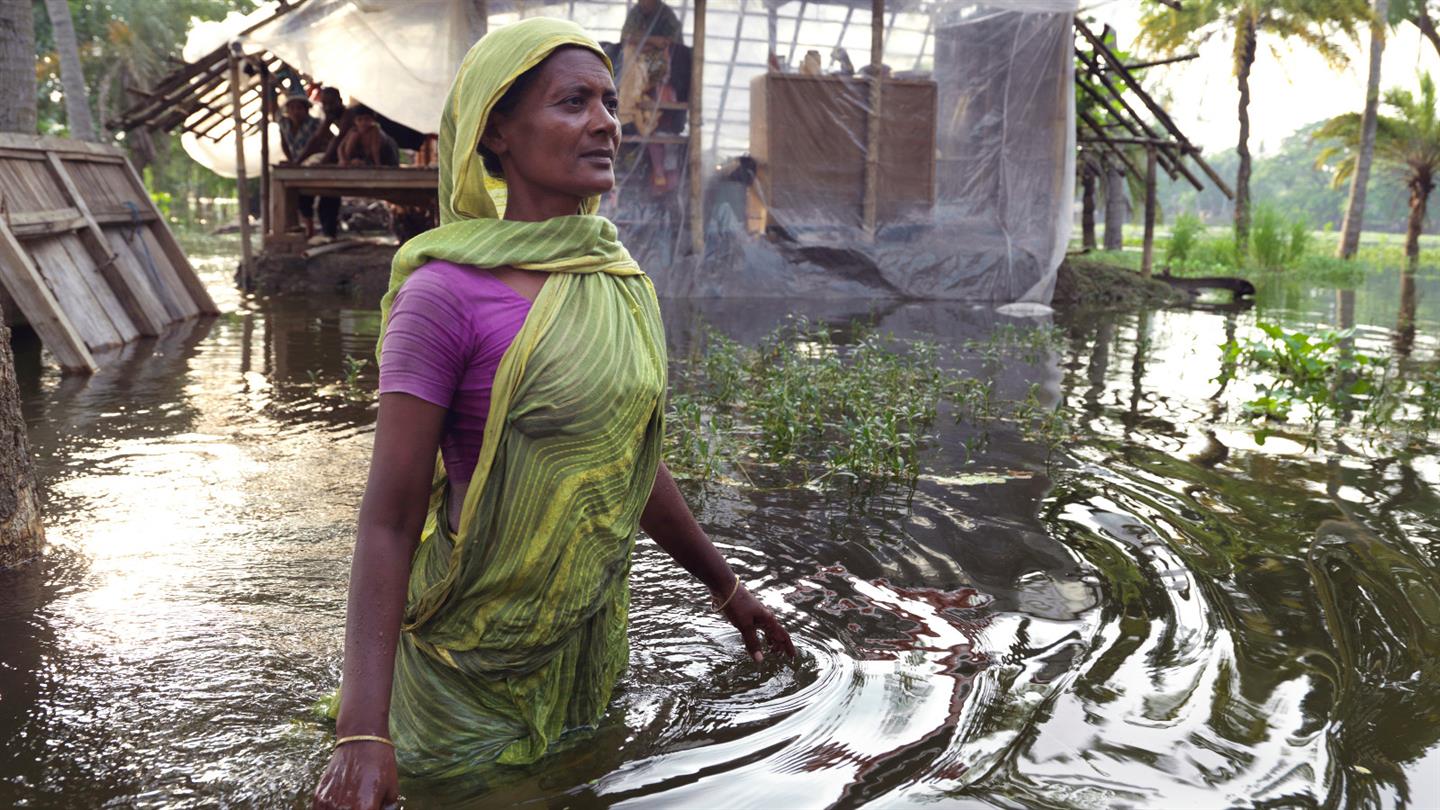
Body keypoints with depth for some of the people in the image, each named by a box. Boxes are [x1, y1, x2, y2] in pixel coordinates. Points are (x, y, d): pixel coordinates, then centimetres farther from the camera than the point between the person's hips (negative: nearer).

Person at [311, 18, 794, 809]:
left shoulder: (617, 278, 1)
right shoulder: (447, 293, -20)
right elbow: (388, 519, -21)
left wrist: (724, 584, 20)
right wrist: (363, 735, -28)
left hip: (589, 646, 6)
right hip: (478, 665, -6)